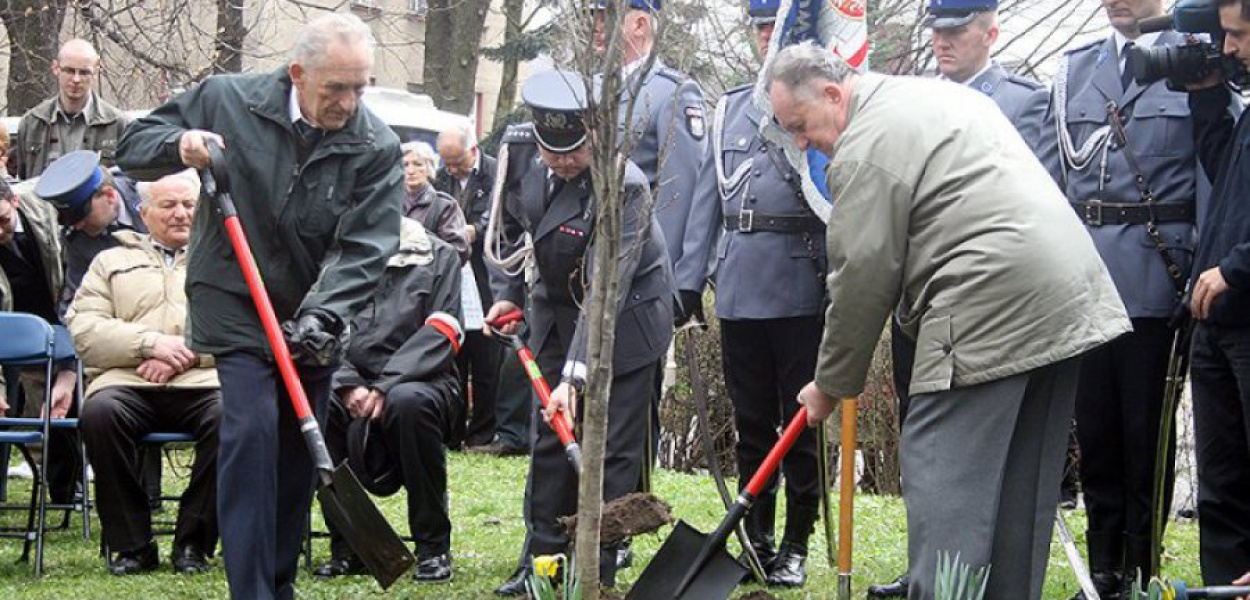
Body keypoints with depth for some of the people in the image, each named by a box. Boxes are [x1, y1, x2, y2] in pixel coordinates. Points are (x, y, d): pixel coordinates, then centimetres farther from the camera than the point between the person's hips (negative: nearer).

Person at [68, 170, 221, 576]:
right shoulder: (112, 261, 25)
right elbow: (84, 329, 9)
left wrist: (190, 351, -9)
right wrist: (150, 343, -7)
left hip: (204, 382, 0)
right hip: (128, 382, 0)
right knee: (100, 412, -34)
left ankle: (193, 542, -19)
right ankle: (131, 544, -21)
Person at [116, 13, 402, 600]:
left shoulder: (376, 148, -10)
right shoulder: (226, 100, -9)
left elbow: (364, 248, -17)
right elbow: (133, 148, 1)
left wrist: (320, 317, -31)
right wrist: (180, 144, -22)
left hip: (315, 316, 3)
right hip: (234, 303, -3)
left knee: (299, 450, 8)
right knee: (252, 429, -18)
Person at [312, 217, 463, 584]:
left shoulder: (438, 256, 7)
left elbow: (440, 334, -6)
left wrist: (385, 386, -18)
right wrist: (348, 386, -15)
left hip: (418, 380, -2)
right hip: (352, 383, 2)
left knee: (409, 401, -38)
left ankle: (433, 547, -23)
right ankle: (346, 546, -18)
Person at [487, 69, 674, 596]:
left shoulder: (625, 186, -29)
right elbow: (512, 224, 14)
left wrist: (575, 374, -38)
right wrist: (508, 292, 4)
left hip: (626, 322, -6)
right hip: (556, 318, 6)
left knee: (613, 451, -3)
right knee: (550, 443, 10)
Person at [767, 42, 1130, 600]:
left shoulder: (866, 147, -8)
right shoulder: (941, 93, 22)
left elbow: (862, 279, -7)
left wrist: (831, 385, 3)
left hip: (990, 315, -10)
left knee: (942, 483, -9)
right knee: (1021, 484, 13)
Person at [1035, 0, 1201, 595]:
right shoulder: (1073, 67, 14)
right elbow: (1046, 176, 14)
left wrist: (1200, 267, -11)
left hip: (1156, 278, -4)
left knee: (1147, 433, 3)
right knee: (1094, 429, 10)